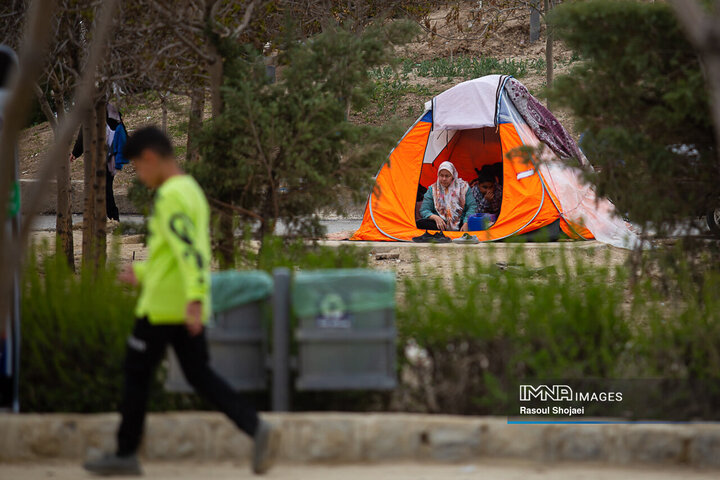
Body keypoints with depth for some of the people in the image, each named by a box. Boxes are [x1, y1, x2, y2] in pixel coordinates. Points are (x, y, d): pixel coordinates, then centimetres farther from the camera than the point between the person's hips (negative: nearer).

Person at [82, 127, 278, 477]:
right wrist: (143, 273, 27)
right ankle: (257, 429, -8)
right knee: (199, 375, 8)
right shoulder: (192, 192, 16)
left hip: (162, 306, -9)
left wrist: (194, 300, -32)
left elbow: (189, 250, -25)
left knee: (136, 373, 4)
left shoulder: (170, 196, -15)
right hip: (188, 307, 9)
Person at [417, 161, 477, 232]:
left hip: (459, 223, -1)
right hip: (441, 223, 1)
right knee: (420, 223, -31)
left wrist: (466, 223, -16)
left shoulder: (463, 187, 7)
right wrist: (435, 217, -18)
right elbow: (424, 211, 5)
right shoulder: (432, 189, 9)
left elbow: (471, 207, 3)